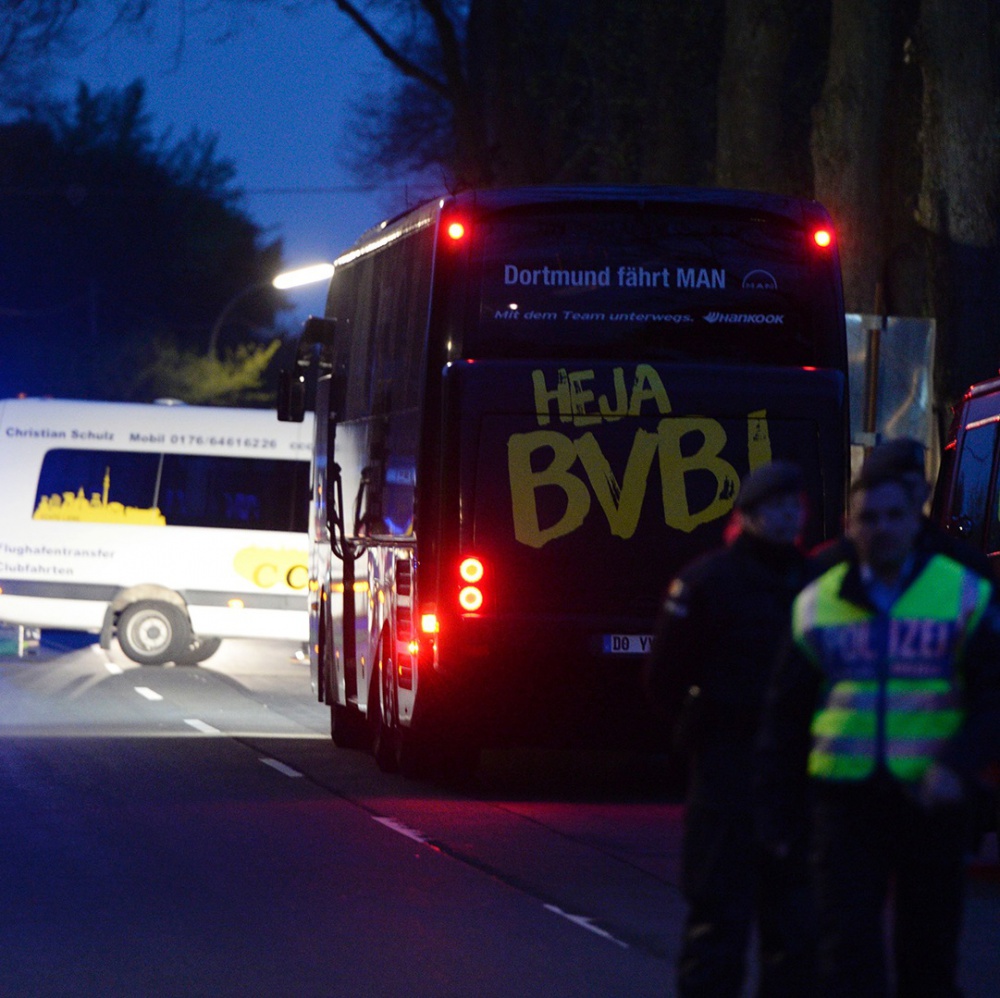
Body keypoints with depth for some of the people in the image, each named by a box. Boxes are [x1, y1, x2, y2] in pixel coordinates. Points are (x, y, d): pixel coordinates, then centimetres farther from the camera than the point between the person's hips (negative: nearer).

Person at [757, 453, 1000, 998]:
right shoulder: (818, 603, 7)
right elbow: (785, 714, 12)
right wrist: (774, 809, 9)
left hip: (930, 802, -1)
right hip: (846, 802, 1)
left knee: (929, 954, 9)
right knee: (846, 953, -6)